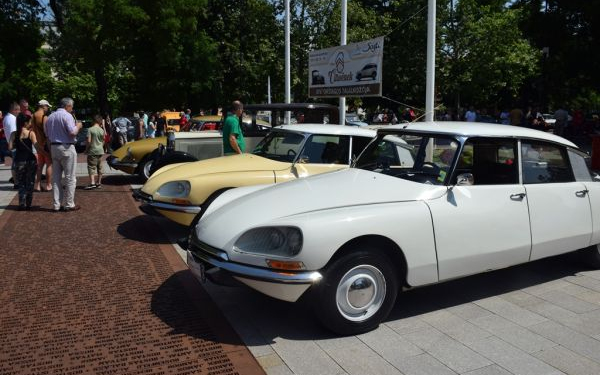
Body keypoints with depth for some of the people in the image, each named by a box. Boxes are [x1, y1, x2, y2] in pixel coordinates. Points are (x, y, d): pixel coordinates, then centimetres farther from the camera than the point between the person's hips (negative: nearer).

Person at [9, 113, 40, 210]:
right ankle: (28, 204, 12)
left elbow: (10, 147, -5)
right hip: (30, 159, -2)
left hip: (19, 160, 2)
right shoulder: (31, 133, -8)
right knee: (30, 182, 10)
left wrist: (18, 144, 12)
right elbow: (37, 147, -16)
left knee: (21, 183, 12)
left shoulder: (14, 134, -1)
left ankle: (22, 204, 6)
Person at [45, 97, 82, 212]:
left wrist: (51, 150, 20)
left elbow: (47, 135, 15)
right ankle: (69, 204, 2)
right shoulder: (67, 116, -11)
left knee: (56, 177, 10)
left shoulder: (50, 117, 14)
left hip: (54, 147, 8)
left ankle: (56, 204, 12)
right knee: (70, 178, 0)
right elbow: (72, 132, -21)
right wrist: (78, 126, -1)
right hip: (66, 148, -7)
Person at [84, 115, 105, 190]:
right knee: (99, 167, 11)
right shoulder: (102, 130, 3)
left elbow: (88, 141, -15)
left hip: (92, 151, -5)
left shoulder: (90, 129, -10)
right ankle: (99, 183, 18)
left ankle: (92, 183, -17)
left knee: (91, 167, -6)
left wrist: (86, 149, -2)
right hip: (100, 151, 5)